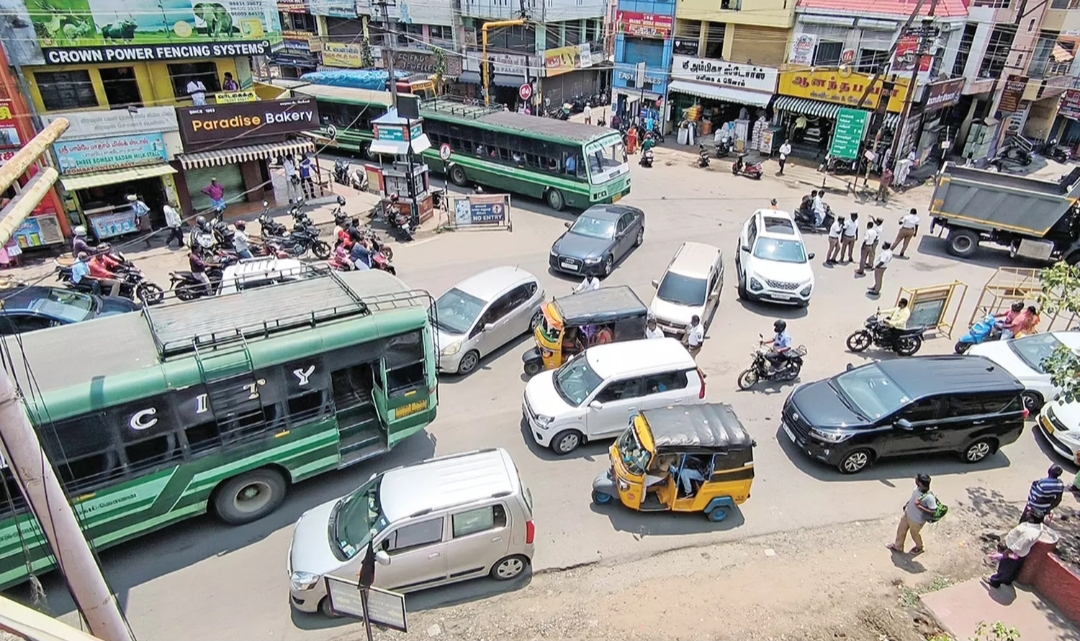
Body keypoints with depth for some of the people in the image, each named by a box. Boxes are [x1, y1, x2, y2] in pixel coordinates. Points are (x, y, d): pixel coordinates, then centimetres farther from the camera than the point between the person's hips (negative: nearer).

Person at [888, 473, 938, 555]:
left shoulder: (929, 497, -36)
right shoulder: (918, 488, -14)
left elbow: (934, 511, -30)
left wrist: (920, 507, -34)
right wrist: (906, 503, 13)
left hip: (917, 520, -7)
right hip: (907, 514, 7)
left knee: (914, 534, 22)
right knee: (901, 530, 23)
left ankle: (919, 547, 54)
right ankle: (898, 546, 46)